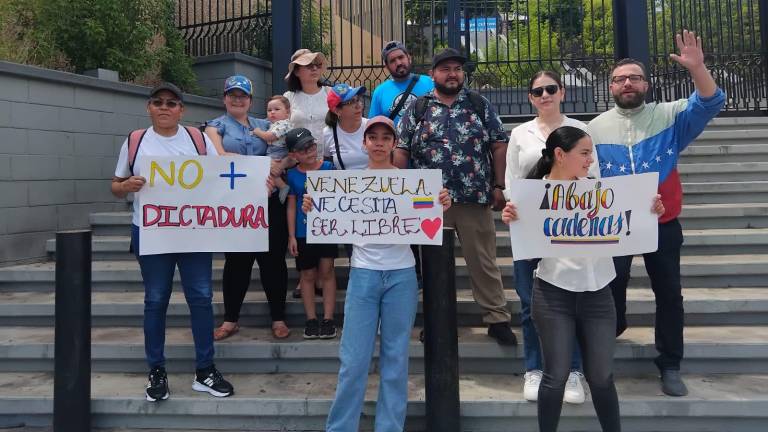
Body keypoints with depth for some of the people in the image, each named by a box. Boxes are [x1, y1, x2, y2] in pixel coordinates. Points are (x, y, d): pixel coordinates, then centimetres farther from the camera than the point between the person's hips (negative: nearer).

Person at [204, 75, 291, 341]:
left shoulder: (264, 126, 18)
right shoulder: (216, 126, 9)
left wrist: (278, 169, -9)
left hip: (268, 201, 2)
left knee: (273, 259, 1)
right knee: (237, 260, 4)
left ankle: (278, 318, 12)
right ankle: (231, 320, 17)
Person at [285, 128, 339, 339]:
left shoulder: (329, 168, -2)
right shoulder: (292, 175, 0)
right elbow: (291, 206, 4)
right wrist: (291, 236, 1)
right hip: (303, 232, 1)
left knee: (326, 271, 1)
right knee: (307, 275, 8)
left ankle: (328, 319, 9)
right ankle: (311, 319, 18)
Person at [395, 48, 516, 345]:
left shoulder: (480, 105, 8)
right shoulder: (416, 109, 7)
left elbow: (499, 146, 7)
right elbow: (401, 151, 4)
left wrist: (498, 186, 1)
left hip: (475, 198, 0)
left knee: (483, 260, 4)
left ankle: (497, 319, 15)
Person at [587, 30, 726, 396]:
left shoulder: (670, 116, -1)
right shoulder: (596, 127, 2)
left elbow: (710, 104, -14)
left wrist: (697, 69, -30)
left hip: (662, 225, 0)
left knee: (669, 293, 7)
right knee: (610, 289, 12)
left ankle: (670, 366, 21)